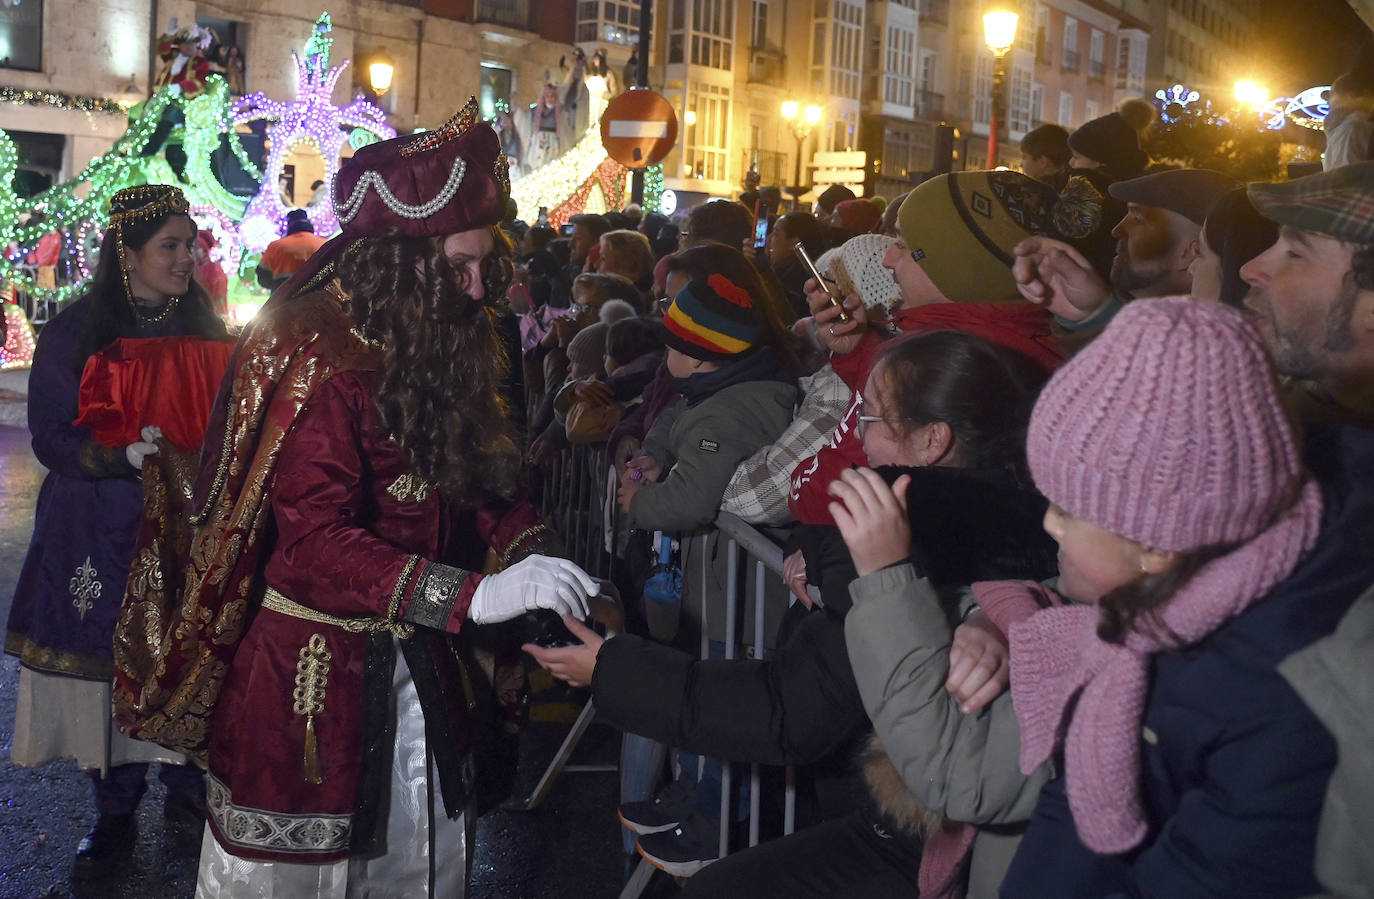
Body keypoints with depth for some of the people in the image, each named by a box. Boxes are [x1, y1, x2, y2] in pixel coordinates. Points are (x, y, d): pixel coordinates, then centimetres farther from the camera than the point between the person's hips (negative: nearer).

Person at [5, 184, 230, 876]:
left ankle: (186, 795, 22)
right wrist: (126, 457, -22)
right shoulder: (72, 332, -3)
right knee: (106, 670, 2)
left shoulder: (202, 330, 6)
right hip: (99, 536, -2)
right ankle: (114, 817, 20)